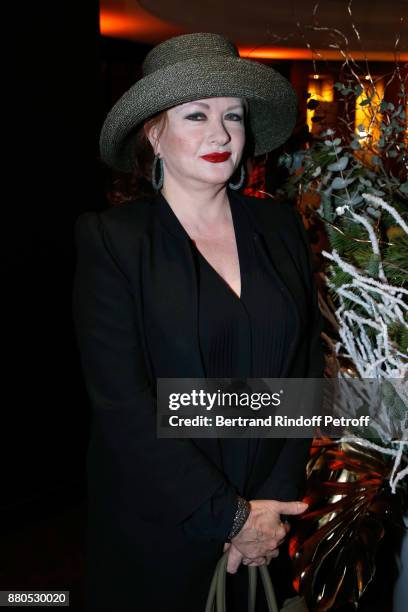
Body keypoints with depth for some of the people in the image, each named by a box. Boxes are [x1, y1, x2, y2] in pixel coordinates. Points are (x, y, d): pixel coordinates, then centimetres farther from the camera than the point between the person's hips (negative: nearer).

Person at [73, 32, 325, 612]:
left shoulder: (280, 226, 2)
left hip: (272, 516, 3)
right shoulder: (110, 237, -10)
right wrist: (231, 515, -16)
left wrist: (273, 500, -9)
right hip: (157, 527, -3)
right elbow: (121, 399, -16)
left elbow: (307, 368, 1)